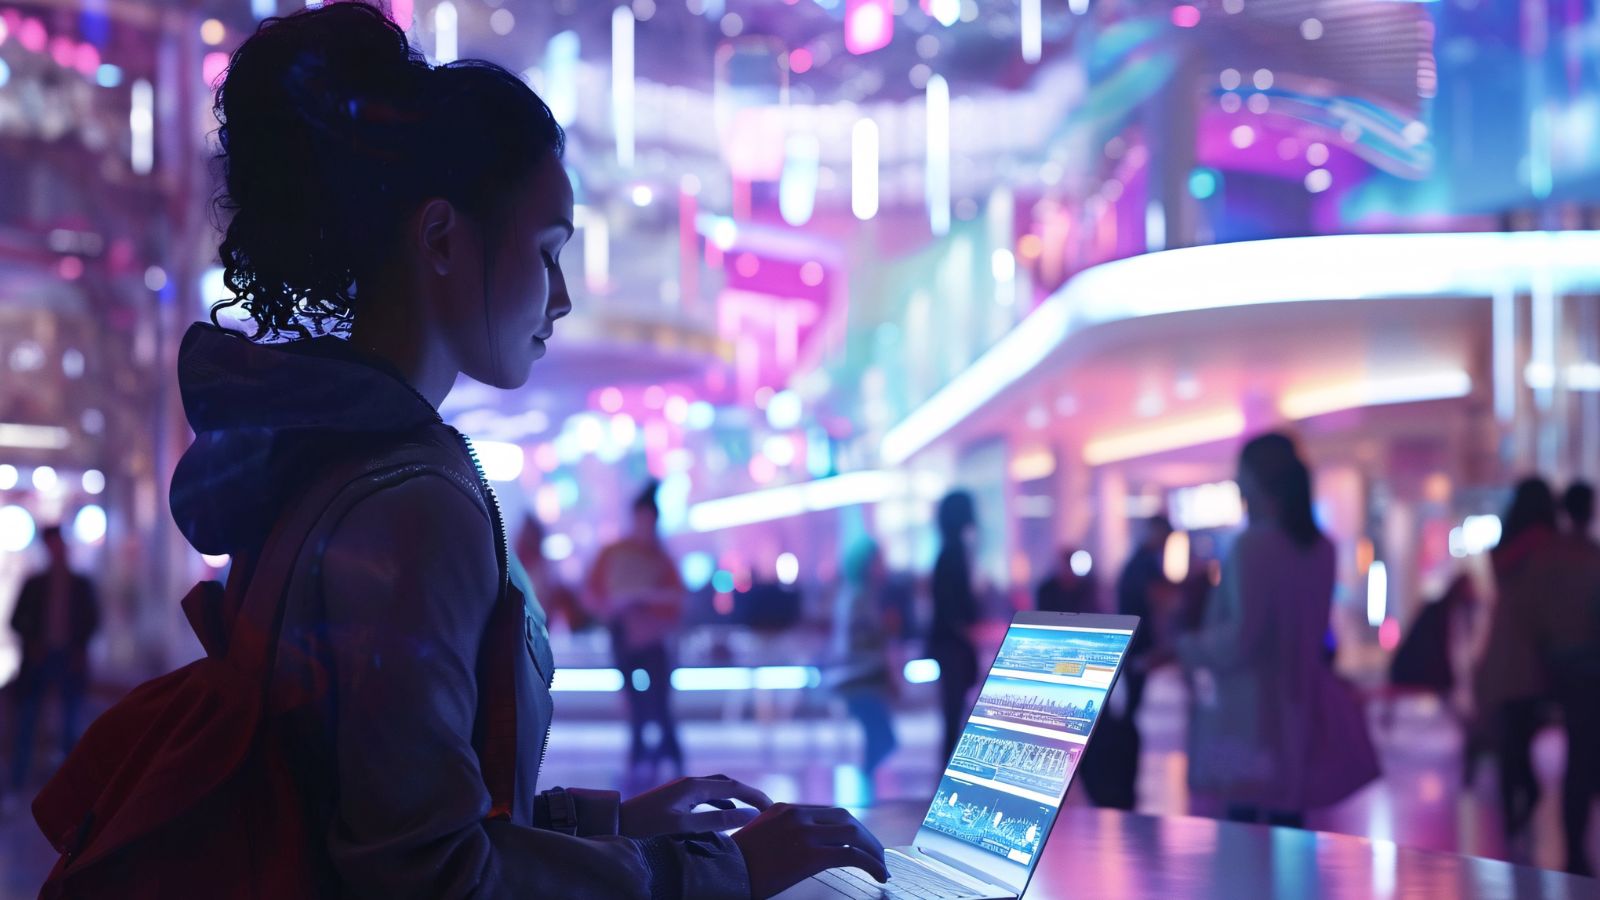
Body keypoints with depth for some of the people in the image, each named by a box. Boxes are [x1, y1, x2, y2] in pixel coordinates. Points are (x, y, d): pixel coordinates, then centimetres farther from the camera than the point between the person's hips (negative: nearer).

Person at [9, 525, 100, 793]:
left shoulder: (81, 585, 8)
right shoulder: (34, 584, 8)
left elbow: (91, 621, 7)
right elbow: (17, 620, 7)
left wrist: (79, 648, -7)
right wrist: (31, 642, -8)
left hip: (71, 658, 0)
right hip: (40, 658, 0)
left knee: (71, 723, 2)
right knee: (26, 719, -6)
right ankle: (18, 780, -2)